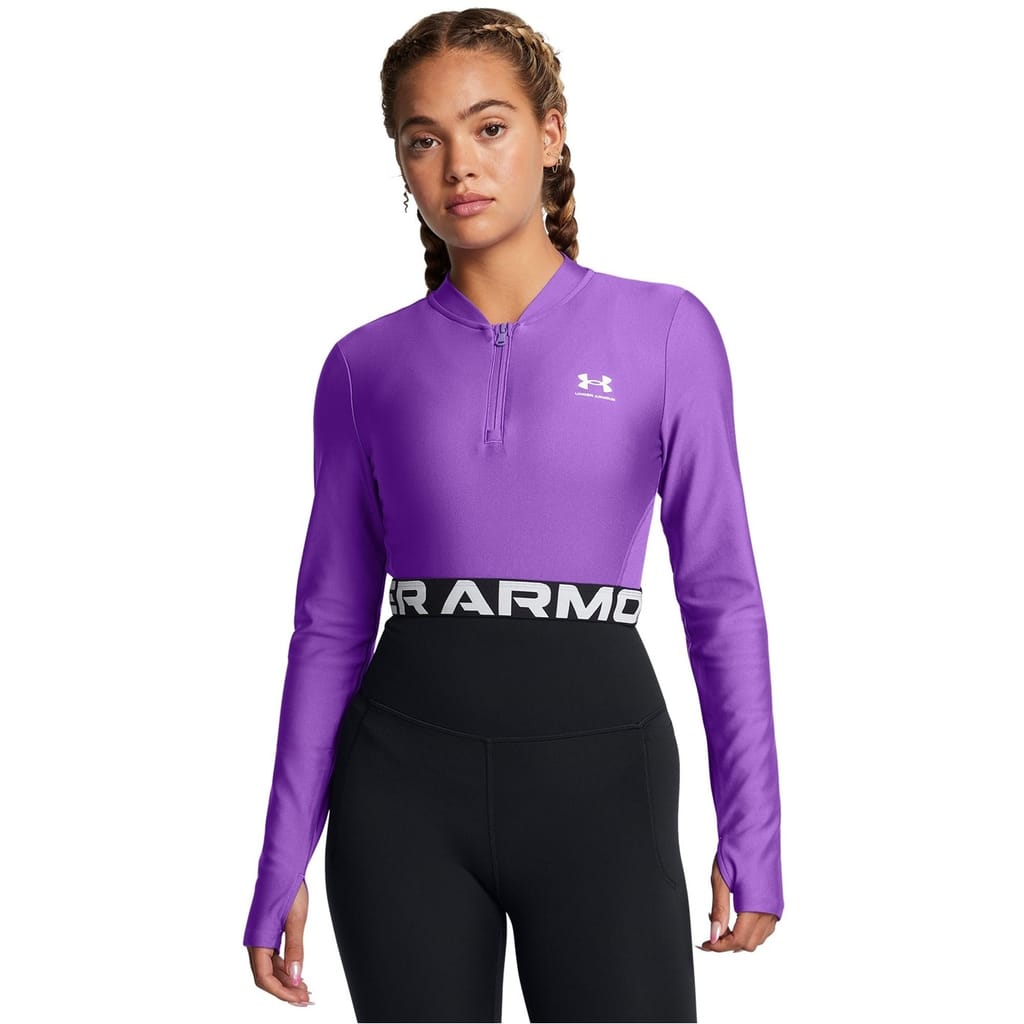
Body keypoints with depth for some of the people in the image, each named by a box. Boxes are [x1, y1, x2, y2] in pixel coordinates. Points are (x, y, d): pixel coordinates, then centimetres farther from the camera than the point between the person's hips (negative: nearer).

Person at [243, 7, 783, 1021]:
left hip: (597, 762, -1)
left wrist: (751, 829, -2)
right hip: (407, 779, 2)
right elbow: (332, 619, 8)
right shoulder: (367, 365, 6)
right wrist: (282, 865, 6)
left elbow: (720, 591, 2)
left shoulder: (663, 329, 2)